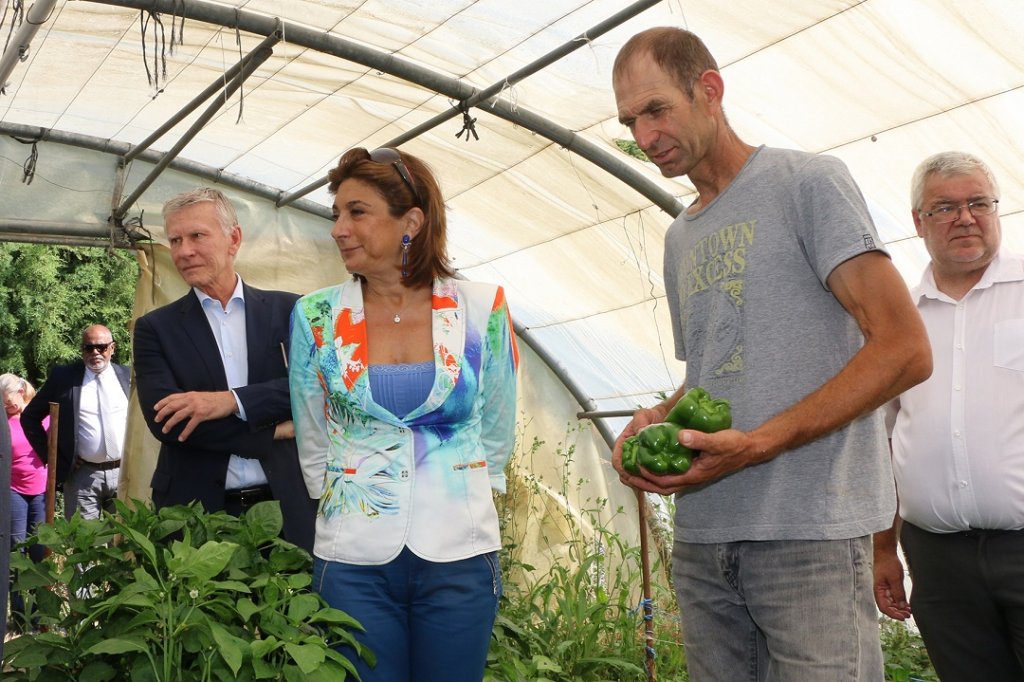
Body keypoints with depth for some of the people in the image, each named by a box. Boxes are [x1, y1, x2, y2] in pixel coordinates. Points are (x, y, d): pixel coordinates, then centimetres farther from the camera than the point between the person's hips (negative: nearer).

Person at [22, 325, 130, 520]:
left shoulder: (128, 376, 5)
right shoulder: (62, 376, 0)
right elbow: (30, 417, 7)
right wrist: (54, 458, 2)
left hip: (125, 473, 1)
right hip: (82, 475, -1)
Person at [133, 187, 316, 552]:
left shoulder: (288, 310, 5)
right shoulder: (155, 328, 4)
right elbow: (164, 419, -8)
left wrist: (231, 401, -19)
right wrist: (274, 432, -12)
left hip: (288, 508, 0)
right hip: (196, 511, 0)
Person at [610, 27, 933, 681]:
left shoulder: (808, 181, -2)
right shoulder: (680, 237, 19)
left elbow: (905, 350, -11)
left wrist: (756, 445, -18)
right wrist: (656, 419, 2)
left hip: (810, 529, -6)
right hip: (701, 533, 6)